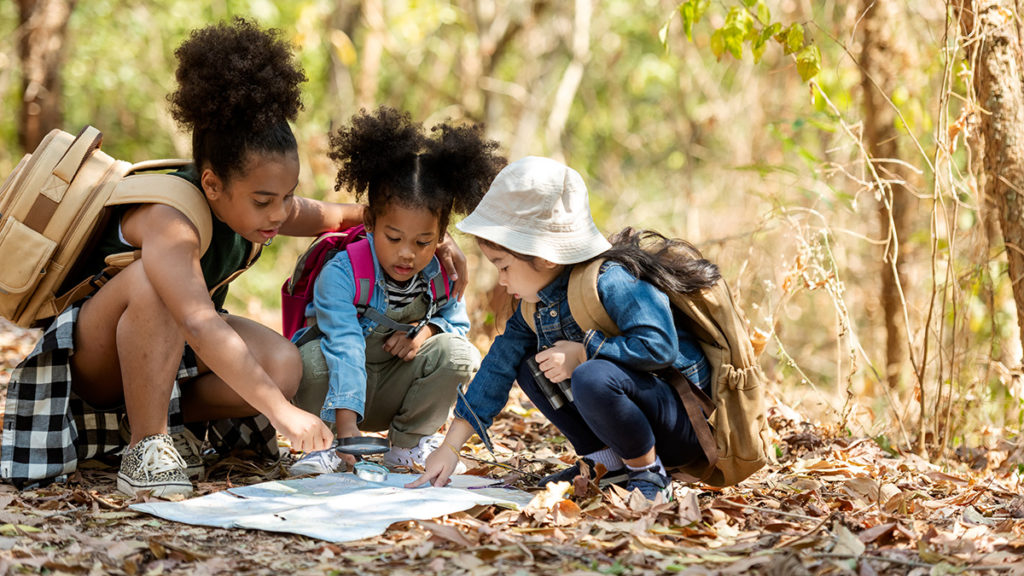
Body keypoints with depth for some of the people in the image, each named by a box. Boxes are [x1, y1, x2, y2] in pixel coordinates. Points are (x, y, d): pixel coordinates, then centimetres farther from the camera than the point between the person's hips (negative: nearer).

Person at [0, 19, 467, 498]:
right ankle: (144, 447, -28)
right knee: (157, 280, -38)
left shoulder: (258, 203, -9)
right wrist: (282, 411, -53)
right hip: (90, 359, -6)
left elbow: (332, 216, 12)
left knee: (282, 365, -21)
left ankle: (163, 415, -2)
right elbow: (200, 325, -47)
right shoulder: (167, 220, -34)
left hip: (170, 355, 6)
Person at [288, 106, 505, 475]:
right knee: (312, 358, -36)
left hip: (394, 391, 4)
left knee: (459, 353, -22)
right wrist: (346, 426, -46)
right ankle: (328, 446, -7)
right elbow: (345, 348, -36)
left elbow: (457, 321, 7)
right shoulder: (340, 273, -26)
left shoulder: (441, 275, -11)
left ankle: (409, 440, 1)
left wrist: (430, 329, -20)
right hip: (342, 389, -4)